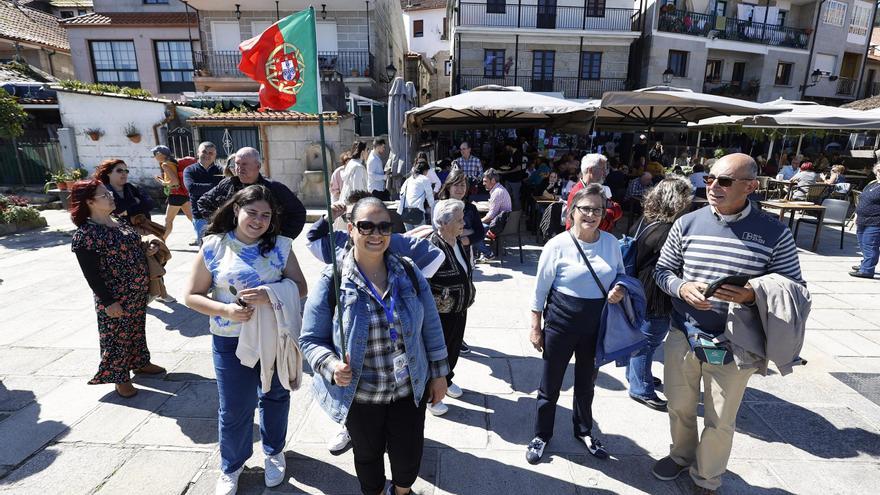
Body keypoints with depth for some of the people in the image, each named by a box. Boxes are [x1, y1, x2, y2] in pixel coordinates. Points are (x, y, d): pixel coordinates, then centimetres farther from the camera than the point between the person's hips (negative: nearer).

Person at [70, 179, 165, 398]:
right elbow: (91, 274, -19)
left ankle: (140, 363, 42)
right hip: (116, 297, -7)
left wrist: (146, 252, 0)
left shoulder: (119, 222, 5)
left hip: (138, 291, 8)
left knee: (137, 329, 23)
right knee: (117, 336, 8)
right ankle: (119, 378, 25)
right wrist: (108, 302, -19)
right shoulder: (85, 234, -19)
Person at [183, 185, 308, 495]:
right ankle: (231, 467, 39)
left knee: (276, 397, 20)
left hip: (277, 337, 1)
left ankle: (274, 452, 47)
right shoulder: (214, 247, -7)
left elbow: (301, 287, -7)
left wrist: (271, 293, -26)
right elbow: (192, 296, -4)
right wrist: (227, 310, -21)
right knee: (235, 409, 11)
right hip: (232, 341, -1)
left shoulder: (281, 246, -5)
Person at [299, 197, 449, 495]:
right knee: (368, 455, 22)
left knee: (409, 456, 19)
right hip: (360, 396, -1)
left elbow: (431, 327, 0)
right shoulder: (331, 281, -14)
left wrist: (439, 373, 3)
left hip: (410, 390, 2)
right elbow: (311, 340, -8)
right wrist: (331, 365, -26)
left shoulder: (408, 273, -7)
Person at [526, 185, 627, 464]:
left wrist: (620, 290, -12)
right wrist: (535, 328, -8)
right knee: (551, 384, 10)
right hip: (561, 324, -4)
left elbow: (621, 275, 12)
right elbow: (540, 289, -9)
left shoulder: (611, 242, -3)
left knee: (586, 382, 23)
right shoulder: (558, 245, -15)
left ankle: (584, 431, 47)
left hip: (597, 326, 4)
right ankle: (541, 435, 33)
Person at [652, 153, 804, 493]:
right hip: (682, 336, 2)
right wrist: (683, 288, -19)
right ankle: (681, 455, 49)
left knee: (720, 421, 16)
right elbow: (662, 270, 2)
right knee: (679, 406, 21)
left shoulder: (774, 233, -10)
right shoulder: (687, 223, -5)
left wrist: (752, 295, -24)